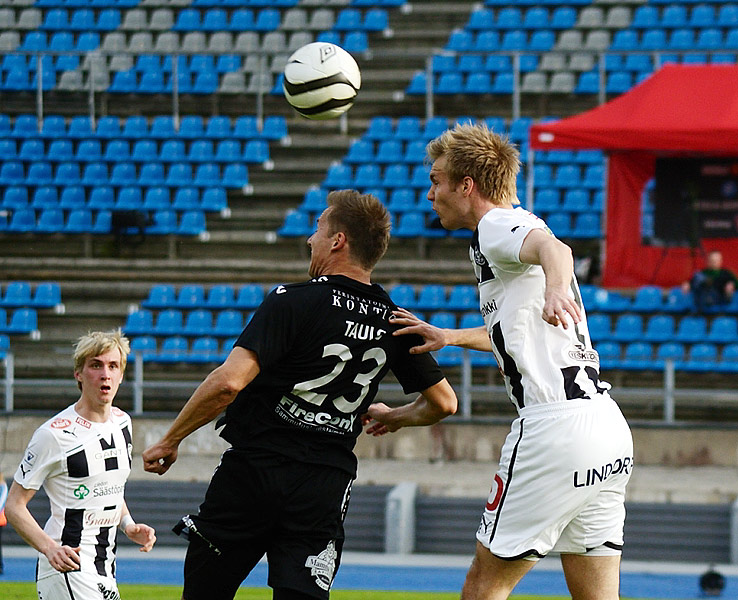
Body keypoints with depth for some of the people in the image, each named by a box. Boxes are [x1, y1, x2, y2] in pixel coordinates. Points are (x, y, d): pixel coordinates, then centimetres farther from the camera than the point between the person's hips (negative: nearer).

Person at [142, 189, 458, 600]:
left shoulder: (294, 302, -11)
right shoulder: (394, 322, 4)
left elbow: (228, 383, -20)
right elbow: (443, 402, 13)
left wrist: (170, 441, -9)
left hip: (254, 472, -4)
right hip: (328, 485, 4)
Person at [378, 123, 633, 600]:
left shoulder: (497, 226, -3)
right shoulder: (520, 227, 25)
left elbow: (554, 247, -28)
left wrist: (556, 287, -48)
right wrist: (451, 337, 45)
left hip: (557, 426, -9)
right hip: (609, 430, 9)